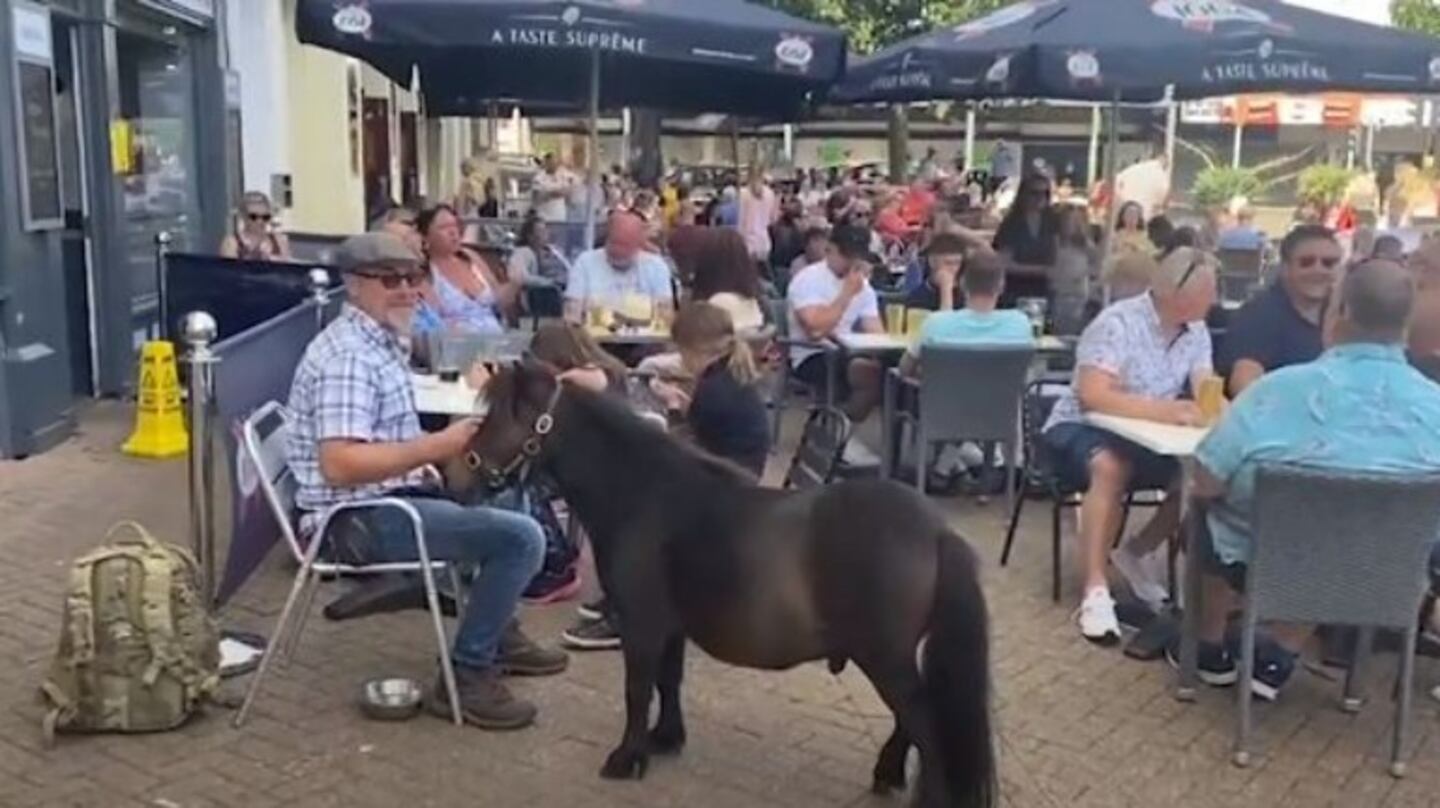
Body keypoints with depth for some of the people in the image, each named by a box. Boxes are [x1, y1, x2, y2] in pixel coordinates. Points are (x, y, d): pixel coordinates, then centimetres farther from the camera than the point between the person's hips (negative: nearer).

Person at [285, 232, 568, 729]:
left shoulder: (380, 341, 13)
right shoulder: (349, 356, -20)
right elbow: (339, 464, -30)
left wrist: (432, 457, 8)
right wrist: (435, 447, -29)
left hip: (388, 496, 11)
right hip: (361, 518, -11)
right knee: (522, 537, -21)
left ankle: (498, 636, 29)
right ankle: (468, 675, -10)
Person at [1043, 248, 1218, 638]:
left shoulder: (1196, 331, 1)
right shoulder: (1118, 323, -20)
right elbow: (1093, 396, -30)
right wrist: (1163, 410, -40)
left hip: (1145, 437, 7)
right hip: (1079, 428, -6)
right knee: (1112, 468, -37)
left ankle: (1137, 552, 6)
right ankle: (1095, 592, -34)